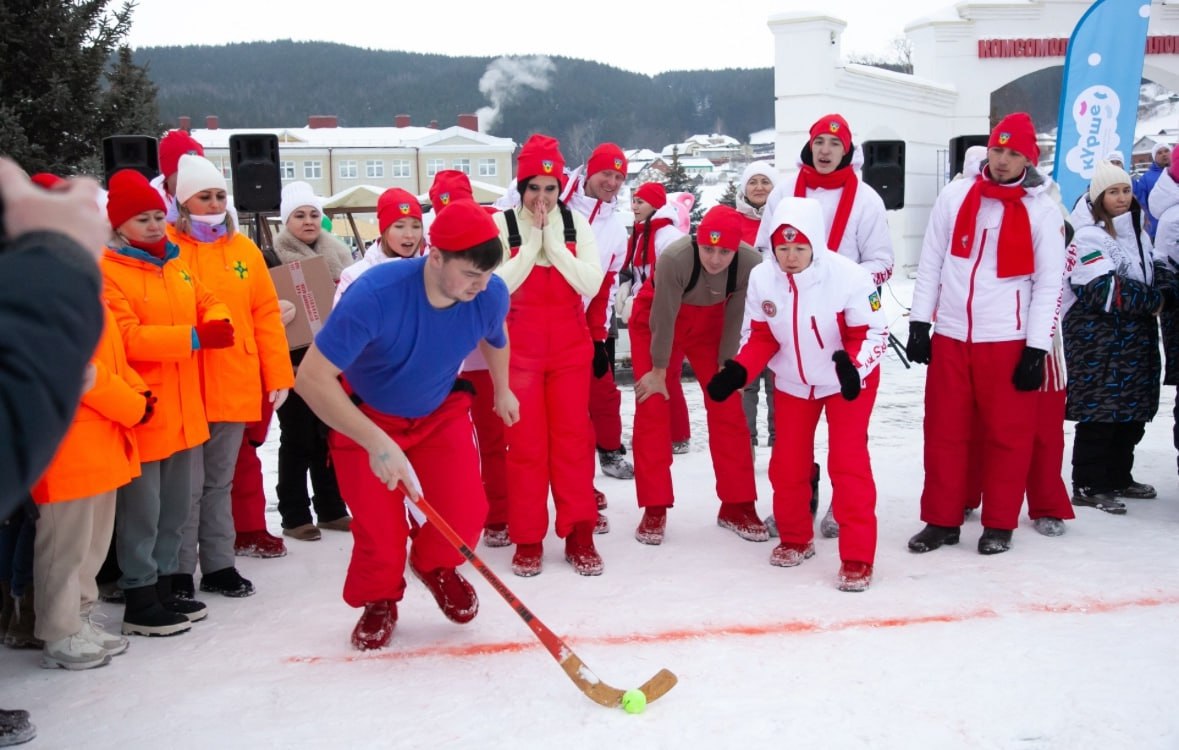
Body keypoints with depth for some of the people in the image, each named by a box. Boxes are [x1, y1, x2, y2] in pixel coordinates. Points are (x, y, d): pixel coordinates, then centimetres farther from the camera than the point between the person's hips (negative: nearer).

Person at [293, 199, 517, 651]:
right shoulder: (374, 295, -38)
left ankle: (435, 566, 27)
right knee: (379, 528, -6)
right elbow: (311, 378, -37)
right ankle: (378, 602, 27)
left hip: (442, 413, 3)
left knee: (465, 512, -8)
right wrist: (376, 443, -43)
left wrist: (502, 392, 21)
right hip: (366, 417, -3)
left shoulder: (490, 294, -24)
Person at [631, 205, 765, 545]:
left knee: (728, 407, 0)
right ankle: (654, 509, 3)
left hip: (710, 323, 3)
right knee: (652, 407, -6)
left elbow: (735, 320, -15)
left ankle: (737, 505, 11)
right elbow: (663, 320, -25)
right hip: (655, 322, -3)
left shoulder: (751, 263, -29)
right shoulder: (675, 258, -37)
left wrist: (724, 368, -8)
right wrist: (659, 370, -14)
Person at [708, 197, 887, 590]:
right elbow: (761, 335, -4)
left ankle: (857, 556, 0)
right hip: (792, 383, 4)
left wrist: (854, 366, -39)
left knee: (848, 463, -10)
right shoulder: (761, 278, -16)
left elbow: (873, 334, -20)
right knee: (787, 464, 9)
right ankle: (795, 539, 32)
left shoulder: (848, 276, -28)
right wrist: (738, 370, -20)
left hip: (846, 381, -4)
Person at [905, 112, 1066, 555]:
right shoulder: (955, 196, 5)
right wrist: (919, 322, 2)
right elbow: (931, 262, 7)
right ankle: (941, 520, 19)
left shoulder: (1042, 211, -2)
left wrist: (1037, 349, -9)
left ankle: (999, 524, 18)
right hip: (949, 336, 3)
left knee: (1007, 433, 5)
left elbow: (1049, 284, -4)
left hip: (1008, 340, -2)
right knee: (943, 432, 7)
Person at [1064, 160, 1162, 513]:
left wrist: (1157, 298, 5)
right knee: (1099, 413, -7)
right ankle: (1088, 486, 1)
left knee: (1133, 412, 11)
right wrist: (1151, 300, -12)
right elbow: (1103, 290, -20)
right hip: (1097, 337, -8)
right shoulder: (1088, 236, -12)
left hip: (1135, 337, 8)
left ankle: (1118, 477, 24)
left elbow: (1153, 278, 26)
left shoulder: (1139, 234, 15)